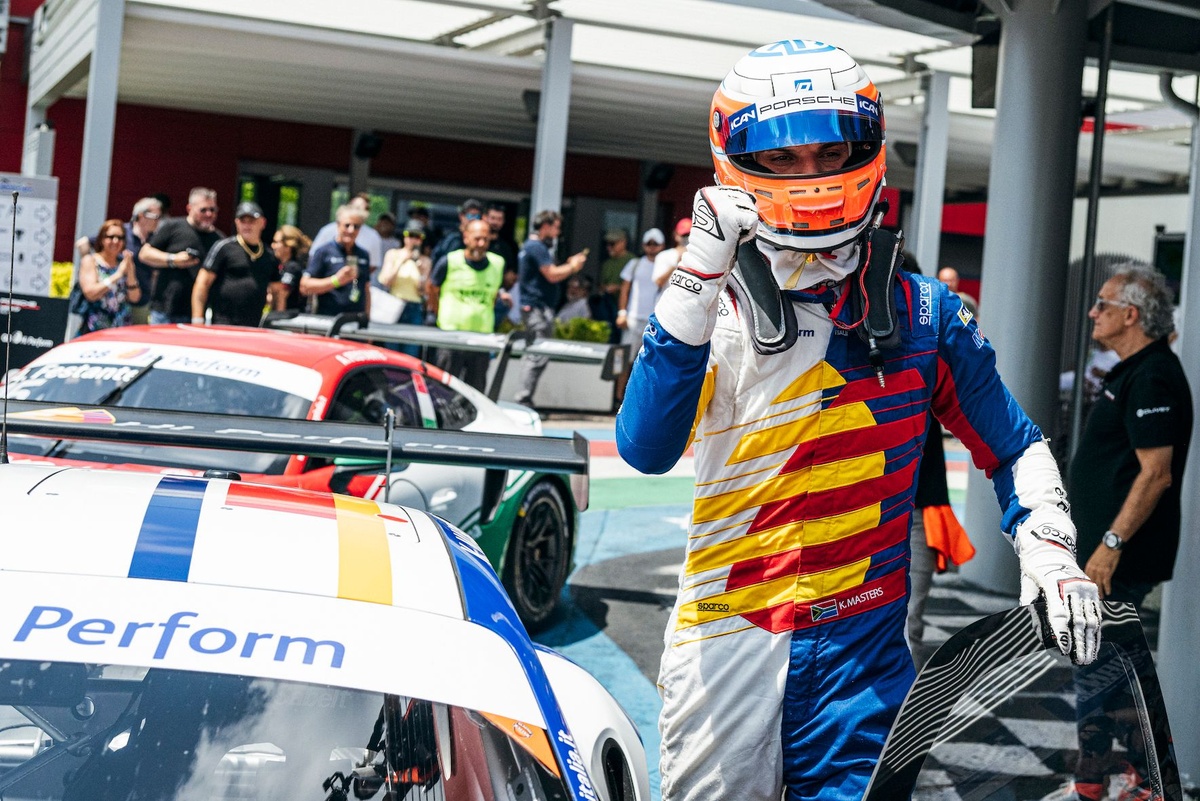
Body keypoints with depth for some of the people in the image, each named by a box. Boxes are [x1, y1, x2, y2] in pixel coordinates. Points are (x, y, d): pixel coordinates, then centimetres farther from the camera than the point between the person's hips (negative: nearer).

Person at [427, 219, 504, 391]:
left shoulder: (497, 264, 4)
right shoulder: (449, 262, -6)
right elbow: (432, 290, 8)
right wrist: (441, 316, 10)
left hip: (482, 336, 3)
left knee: (476, 390, 8)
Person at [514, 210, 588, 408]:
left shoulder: (532, 246, 20)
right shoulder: (537, 248, -14)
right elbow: (552, 275, -19)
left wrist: (569, 265, 13)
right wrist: (572, 267, -4)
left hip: (533, 308, 11)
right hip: (538, 308, -11)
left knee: (532, 355, 13)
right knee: (539, 356, -12)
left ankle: (523, 399, 14)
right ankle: (523, 400, -14)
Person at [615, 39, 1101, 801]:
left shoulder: (922, 315, 4)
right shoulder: (709, 310, 1)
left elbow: (1016, 448, 13)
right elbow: (647, 448, -17)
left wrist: (1048, 544, -6)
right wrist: (699, 277, -21)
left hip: (861, 652, 0)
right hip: (723, 644, 0)